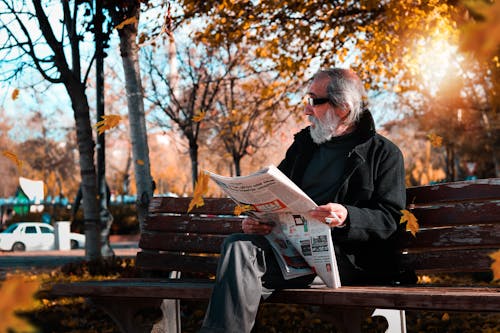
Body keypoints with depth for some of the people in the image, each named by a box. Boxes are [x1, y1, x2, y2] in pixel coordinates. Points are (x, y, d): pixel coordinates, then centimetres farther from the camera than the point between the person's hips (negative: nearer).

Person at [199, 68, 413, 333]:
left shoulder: (384, 153, 7)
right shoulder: (304, 144, 25)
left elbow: (389, 219, -2)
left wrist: (347, 217, -22)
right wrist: (256, 219, 7)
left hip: (344, 255, -6)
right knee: (238, 246, -26)